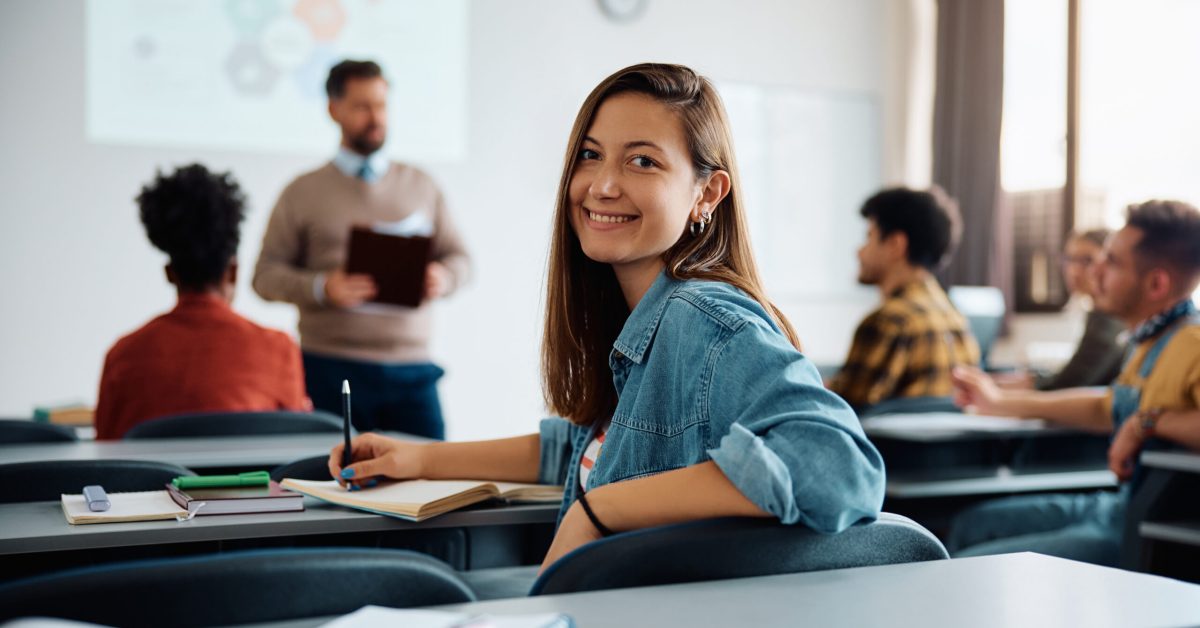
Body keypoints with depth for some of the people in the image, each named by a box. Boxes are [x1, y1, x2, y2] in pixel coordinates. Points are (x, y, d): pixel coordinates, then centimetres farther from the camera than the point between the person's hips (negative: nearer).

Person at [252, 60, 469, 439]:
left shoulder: (421, 187, 16)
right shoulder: (303, 193, 8)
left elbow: (457, 257, 17)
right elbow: (266, 276, 4)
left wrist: (443, 278, -7)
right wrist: (321, 287, -15)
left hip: (411, 368, 2)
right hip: (330, 370, -2)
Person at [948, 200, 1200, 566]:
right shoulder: (1151, 343, 10)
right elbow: (1108, 408, 28)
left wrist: (1151, 422, -30)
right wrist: (1000, 402, 29)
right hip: (1118, 506, 10)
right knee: (971, 525, 20)